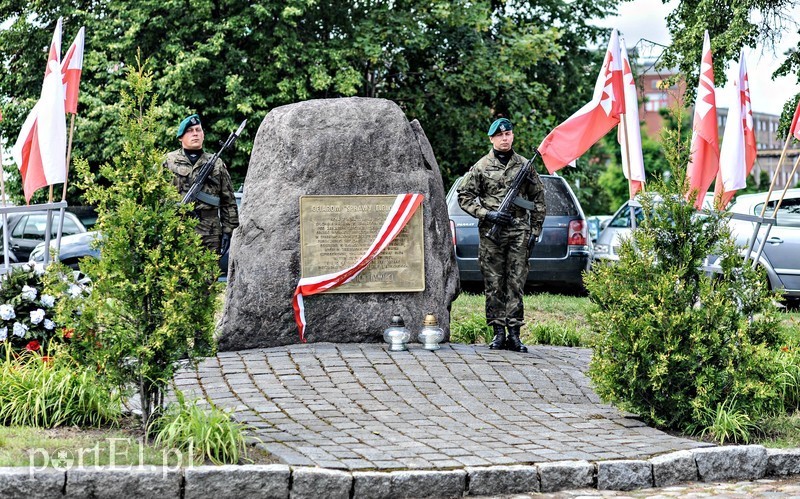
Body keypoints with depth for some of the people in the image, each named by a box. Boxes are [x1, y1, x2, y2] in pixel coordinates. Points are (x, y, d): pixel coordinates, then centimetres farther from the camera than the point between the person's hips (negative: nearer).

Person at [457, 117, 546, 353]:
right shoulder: (481, 167, 4)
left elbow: (538, 199, 14)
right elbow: (464, 196, 5)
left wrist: (535, 230, 7)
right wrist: (488, 214, -7)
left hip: (519, 232, 1)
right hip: (491, 233, -1)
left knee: (516, 284, -1)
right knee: (494, 284, 1)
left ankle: (514, 333, 2)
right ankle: (498, 332, 7)